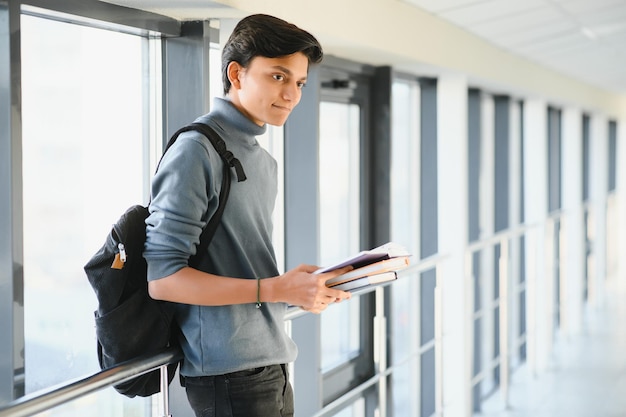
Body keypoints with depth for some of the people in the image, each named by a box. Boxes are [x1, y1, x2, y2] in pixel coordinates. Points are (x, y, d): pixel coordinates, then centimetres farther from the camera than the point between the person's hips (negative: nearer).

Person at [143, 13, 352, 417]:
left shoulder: (265, 162, 17)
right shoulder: (197, 150, -11)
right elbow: (162, 278, -18)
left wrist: (304, 289, 0)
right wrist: (275, 289, -21)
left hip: (272, 362, 8)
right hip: (229, 374, -8)